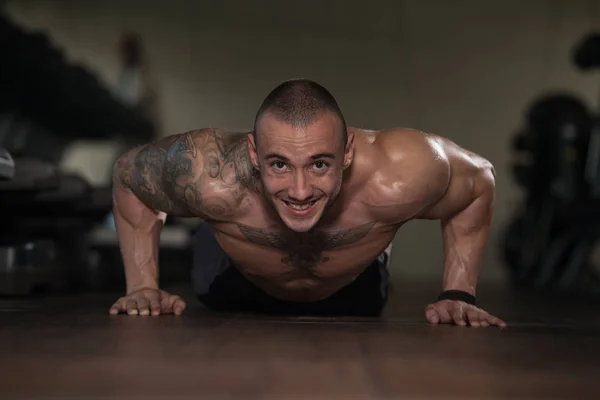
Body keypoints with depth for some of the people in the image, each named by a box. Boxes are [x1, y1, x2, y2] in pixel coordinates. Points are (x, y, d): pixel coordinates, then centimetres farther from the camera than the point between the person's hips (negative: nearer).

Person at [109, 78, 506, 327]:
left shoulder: (398, 177, -45)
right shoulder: (213, 179, -45)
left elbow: (479, 183, -22)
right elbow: (129, 173, -21)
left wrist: (459, 294, -25)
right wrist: (143, 286, -24)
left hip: (352, 290, 1)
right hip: (235, 285, 0)